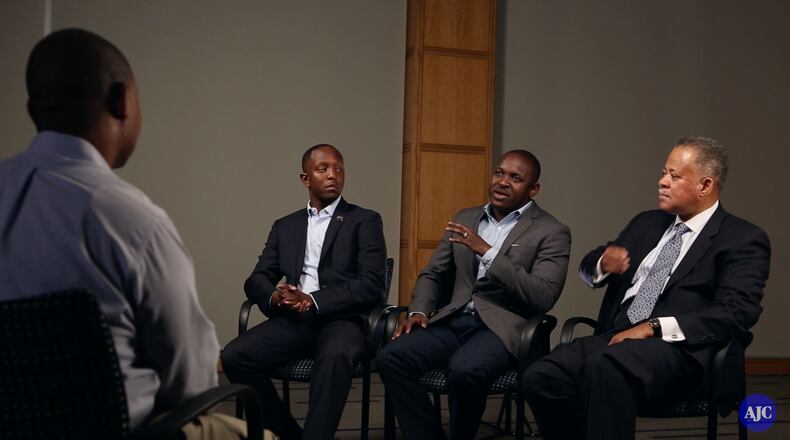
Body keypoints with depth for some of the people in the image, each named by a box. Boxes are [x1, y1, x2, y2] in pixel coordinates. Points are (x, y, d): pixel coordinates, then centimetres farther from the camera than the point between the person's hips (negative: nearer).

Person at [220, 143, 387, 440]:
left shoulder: (364, 221, 8)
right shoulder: (285, 226, 21)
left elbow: (370, 285, -4)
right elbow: (256, 280, 14)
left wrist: (313, 301, -16)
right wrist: (275, 297, -11)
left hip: (341, 319, -4)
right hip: (293, 320, 4)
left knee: (334, 358, -38)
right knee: (234, 357, -21)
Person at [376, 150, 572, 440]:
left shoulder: (551, 232, 1)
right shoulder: (465, 219, 18)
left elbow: (543, 297, -12)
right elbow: (433, 274, 22)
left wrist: (487, 253, -17)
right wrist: (419, 311, 0)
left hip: (502, 328, -5)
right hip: (453, 321, 5)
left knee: (463, 370, -36)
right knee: (391, 358, -21)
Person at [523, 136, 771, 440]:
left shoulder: (743, 240, 3)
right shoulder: (647, 223, 23)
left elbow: (737, 313, -11)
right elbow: (588, 268, 28)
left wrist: (656, 327, -18)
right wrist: (603, 263, 2)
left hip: (675, 349, -6)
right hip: (614, 337, 6)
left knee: (605, 367, -38)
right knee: (540, 378, -22)